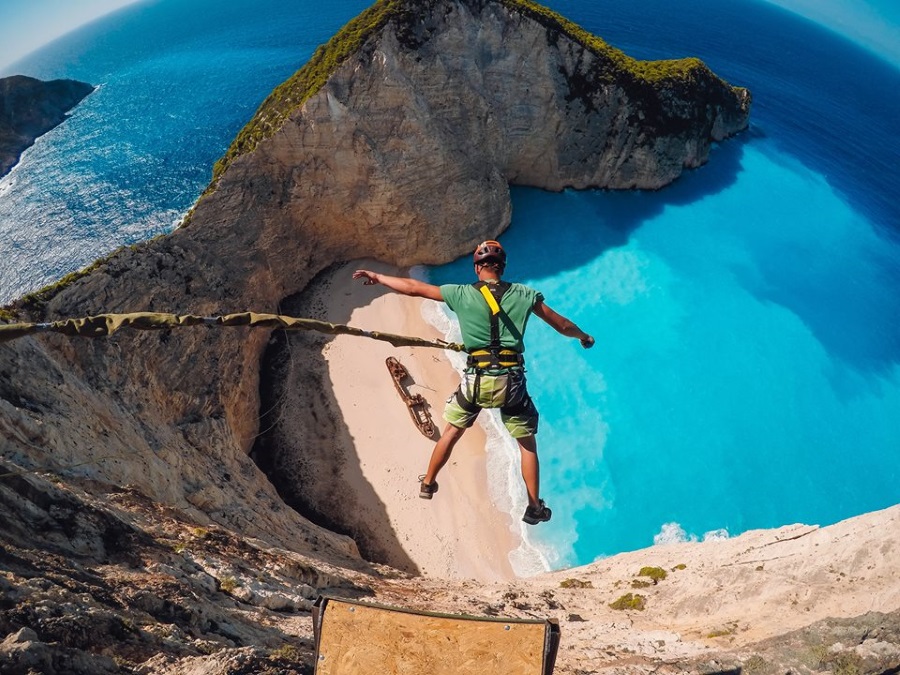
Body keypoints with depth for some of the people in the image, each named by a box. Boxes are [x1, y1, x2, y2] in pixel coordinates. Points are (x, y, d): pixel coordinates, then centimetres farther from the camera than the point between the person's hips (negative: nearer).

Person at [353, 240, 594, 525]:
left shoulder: (462, 294, 0)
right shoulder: (524, 295, 3)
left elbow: (413, 287, 6)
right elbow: (562, 325, 13)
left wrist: (377, 277, 20)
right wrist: (584, 336, 34)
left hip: (477, 380, 0)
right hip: (512, 382, 0)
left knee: (451, 431, 24)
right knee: (528, 444, 19)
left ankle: (428, 483, 39)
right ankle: (535, 508, 23)